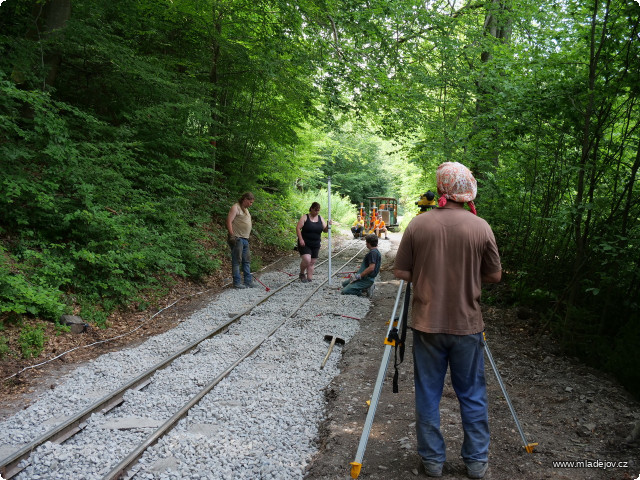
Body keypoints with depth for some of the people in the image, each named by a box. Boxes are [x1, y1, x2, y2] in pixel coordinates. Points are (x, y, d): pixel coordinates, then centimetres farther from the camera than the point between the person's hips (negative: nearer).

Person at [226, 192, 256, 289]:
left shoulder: (246, 209, 21)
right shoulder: (235, 207, -8)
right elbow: (229, 222, -15)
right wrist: (232, 235, -20)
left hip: (245, 239, 10)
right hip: (237, 239, -9)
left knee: (247, 261, 10)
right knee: (237, 261, -5)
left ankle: (248, 282, 16)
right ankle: (237, 283, -1)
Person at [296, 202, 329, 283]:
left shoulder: (320, 218, 8)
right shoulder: (305, 217, -5)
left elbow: (325, 230, 7)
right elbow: (298, 228, -8)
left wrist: (328, 226, -15)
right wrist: (301, 239, -17)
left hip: (315, 245, 5)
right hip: (305, 244, -5)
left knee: (312, 262, 7)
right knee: (306, 260, -19)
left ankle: (310, 279, 16)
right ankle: (302, 274, 7)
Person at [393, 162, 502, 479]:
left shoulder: (418, 225, -8)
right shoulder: (481, 227, -7)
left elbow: (401, 272, -4)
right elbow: (494, 276, 1)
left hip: (427, 325, 0)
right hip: (467, 325, 1)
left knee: (428, 395, 12)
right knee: (472, 396, 15)